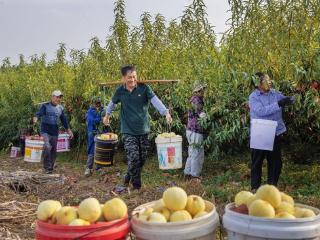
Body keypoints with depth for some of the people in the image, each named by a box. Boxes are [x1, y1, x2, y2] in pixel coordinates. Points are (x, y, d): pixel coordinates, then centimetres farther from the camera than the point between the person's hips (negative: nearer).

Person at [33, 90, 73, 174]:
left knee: (54, 150, 8)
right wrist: (36, 118, -40)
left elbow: (64, 120, 19)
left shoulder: (60, 108, 11)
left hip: (55, 132, 5)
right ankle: (47, 167, -10)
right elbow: (39, 113, -18)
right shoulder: (45, 106, -2)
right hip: (45, 131, -5)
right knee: (47, 147, -21)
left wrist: (68, 130, 20)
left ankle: (50, 168, 21)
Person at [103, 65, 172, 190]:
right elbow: (112, 103, 19)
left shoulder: (144, 88, -7)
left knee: (142, 158, 9)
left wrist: (166, 113, -35)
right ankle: (136, 184, 10)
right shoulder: (120, 91, -1)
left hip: (143, 130, 1)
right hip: (128, 131, -1)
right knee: (134, 158, -11)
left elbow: (155, 101, -20)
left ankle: (129, 177, 35)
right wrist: (107, 115, 29)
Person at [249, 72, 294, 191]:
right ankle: (255, 187, 20)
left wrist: (289, 100, -16)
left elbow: (286, 100, 8)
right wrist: (278, 104, -30)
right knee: (257, 161, 8)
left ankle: (272, 185, 28)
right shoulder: (253, 97, -11)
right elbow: (261, 111, -25)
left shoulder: (275, 93, 4)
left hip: (275, 133, 5)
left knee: (276, 161, 13)